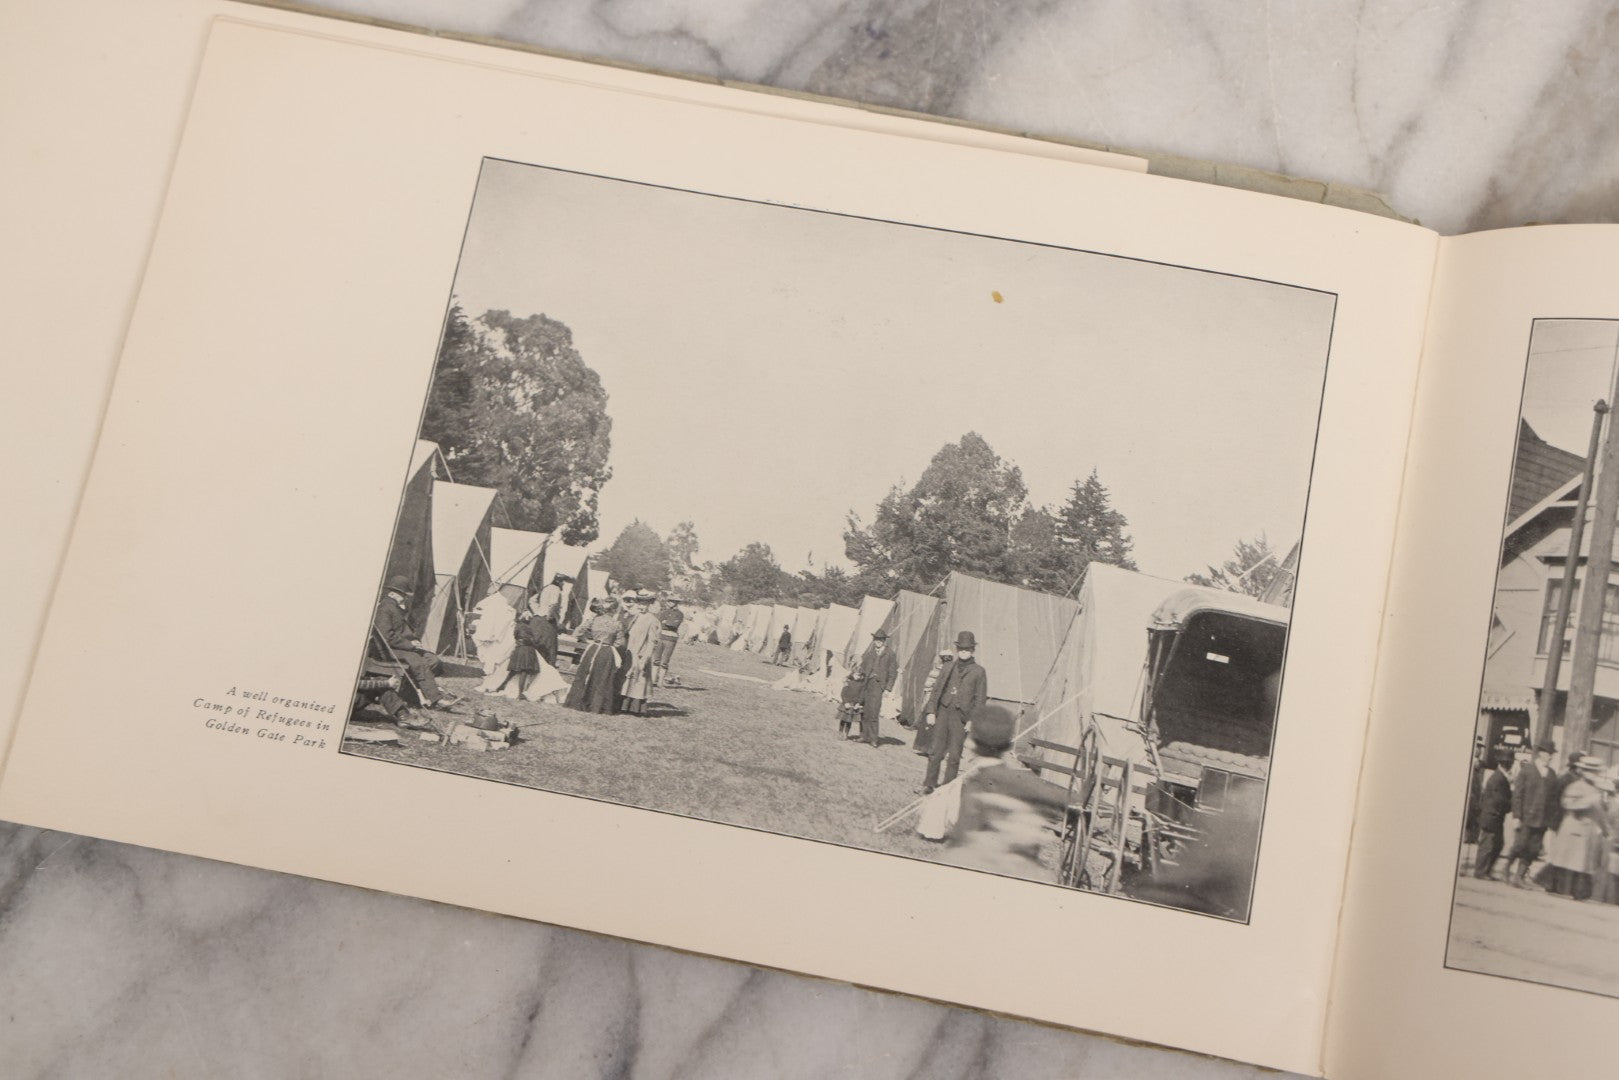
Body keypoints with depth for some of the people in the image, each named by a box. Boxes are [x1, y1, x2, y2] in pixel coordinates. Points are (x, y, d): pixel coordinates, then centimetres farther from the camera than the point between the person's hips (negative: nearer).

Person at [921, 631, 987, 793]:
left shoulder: (978, 672, 3)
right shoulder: (949, 668, 11)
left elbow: (980, 699, 1)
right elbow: (936, 689, 12)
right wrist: (931, 711, 3)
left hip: (961, 717, -2)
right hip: (942, 712, 3)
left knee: (954, 756, 0)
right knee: (936, 751, 4)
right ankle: (929, 784, 14)